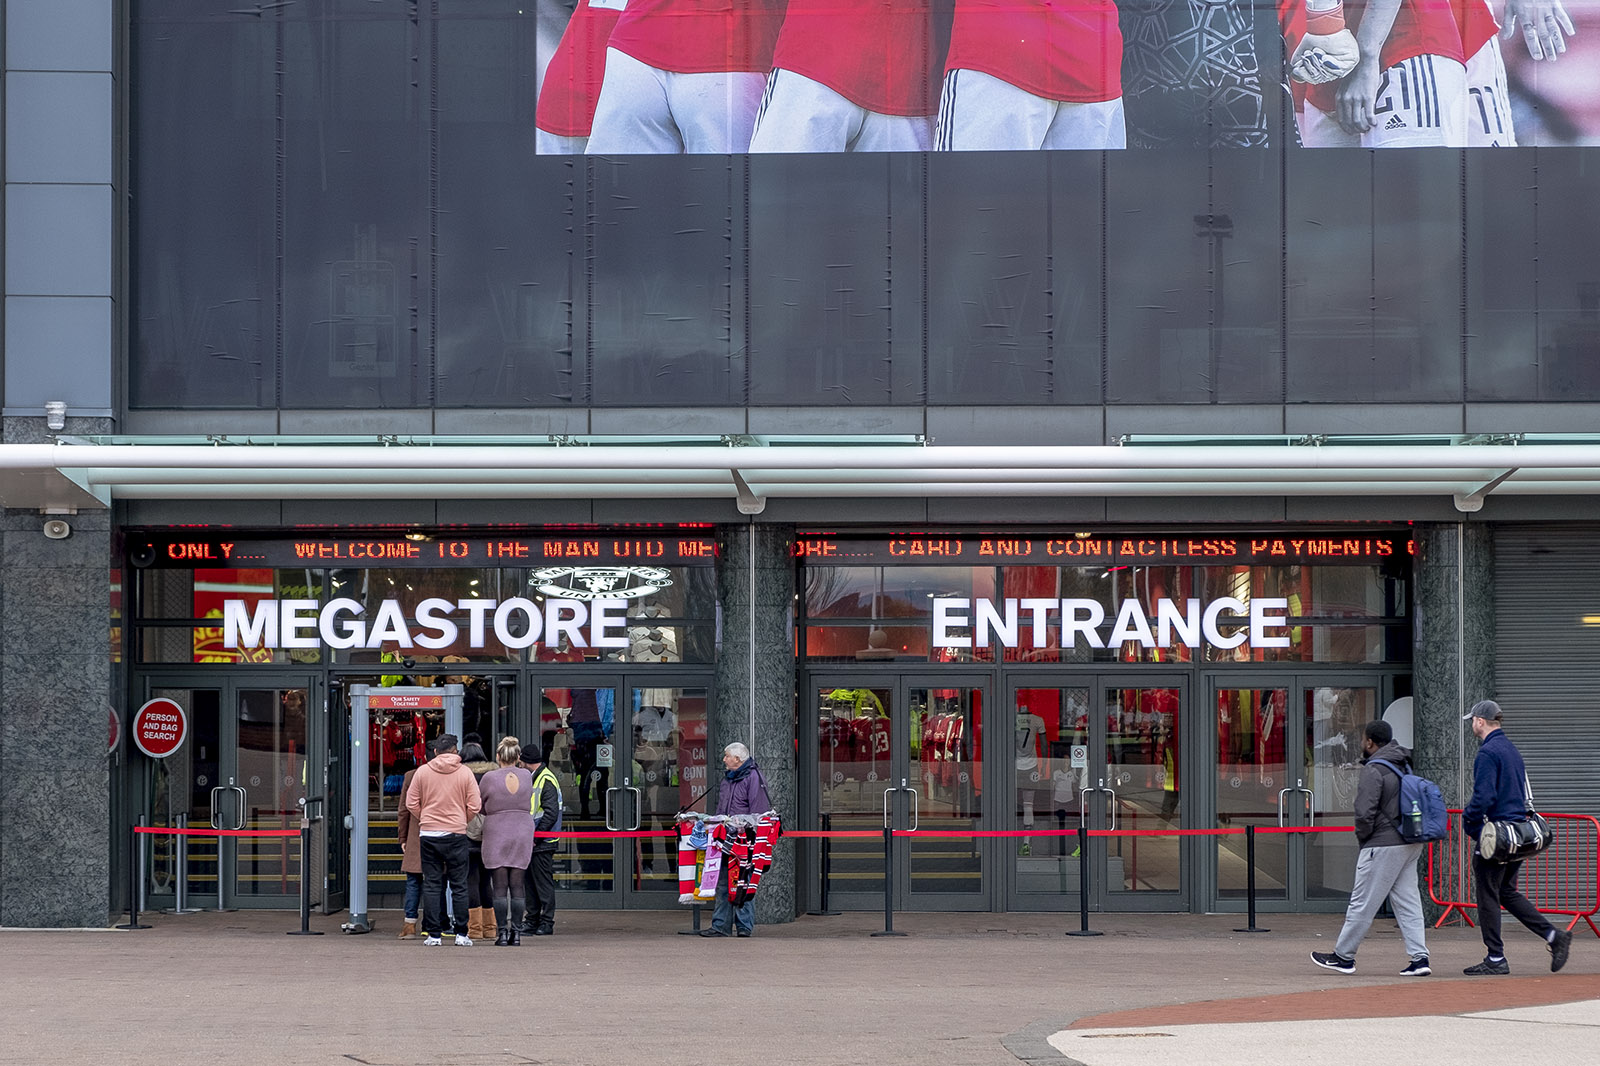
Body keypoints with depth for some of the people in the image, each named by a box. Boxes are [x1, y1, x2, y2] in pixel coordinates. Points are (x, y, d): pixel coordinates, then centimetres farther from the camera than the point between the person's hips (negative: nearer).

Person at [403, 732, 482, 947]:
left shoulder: (422, 772, 1)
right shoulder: (465, 773, -1)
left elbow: (411, 804, 3)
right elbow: (474, 806, -3)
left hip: (429, 834, 1)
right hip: (456, 833, -1)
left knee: (431, 885, 4)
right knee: (459, 885, 5)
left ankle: (434, 934, 2)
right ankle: (461, 934, 3)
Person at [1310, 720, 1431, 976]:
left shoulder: (1373, 771, -13)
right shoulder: (1405, 767, 12)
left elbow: (1365, 813, -20)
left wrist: (1362, 838, -1)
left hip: (1383, 846, -8)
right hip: (1411, 844, 9)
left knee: (1362, 902, 0)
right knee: (1408, 902, 9)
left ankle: (1343, 956, 7)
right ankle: (1419, 957, 2)